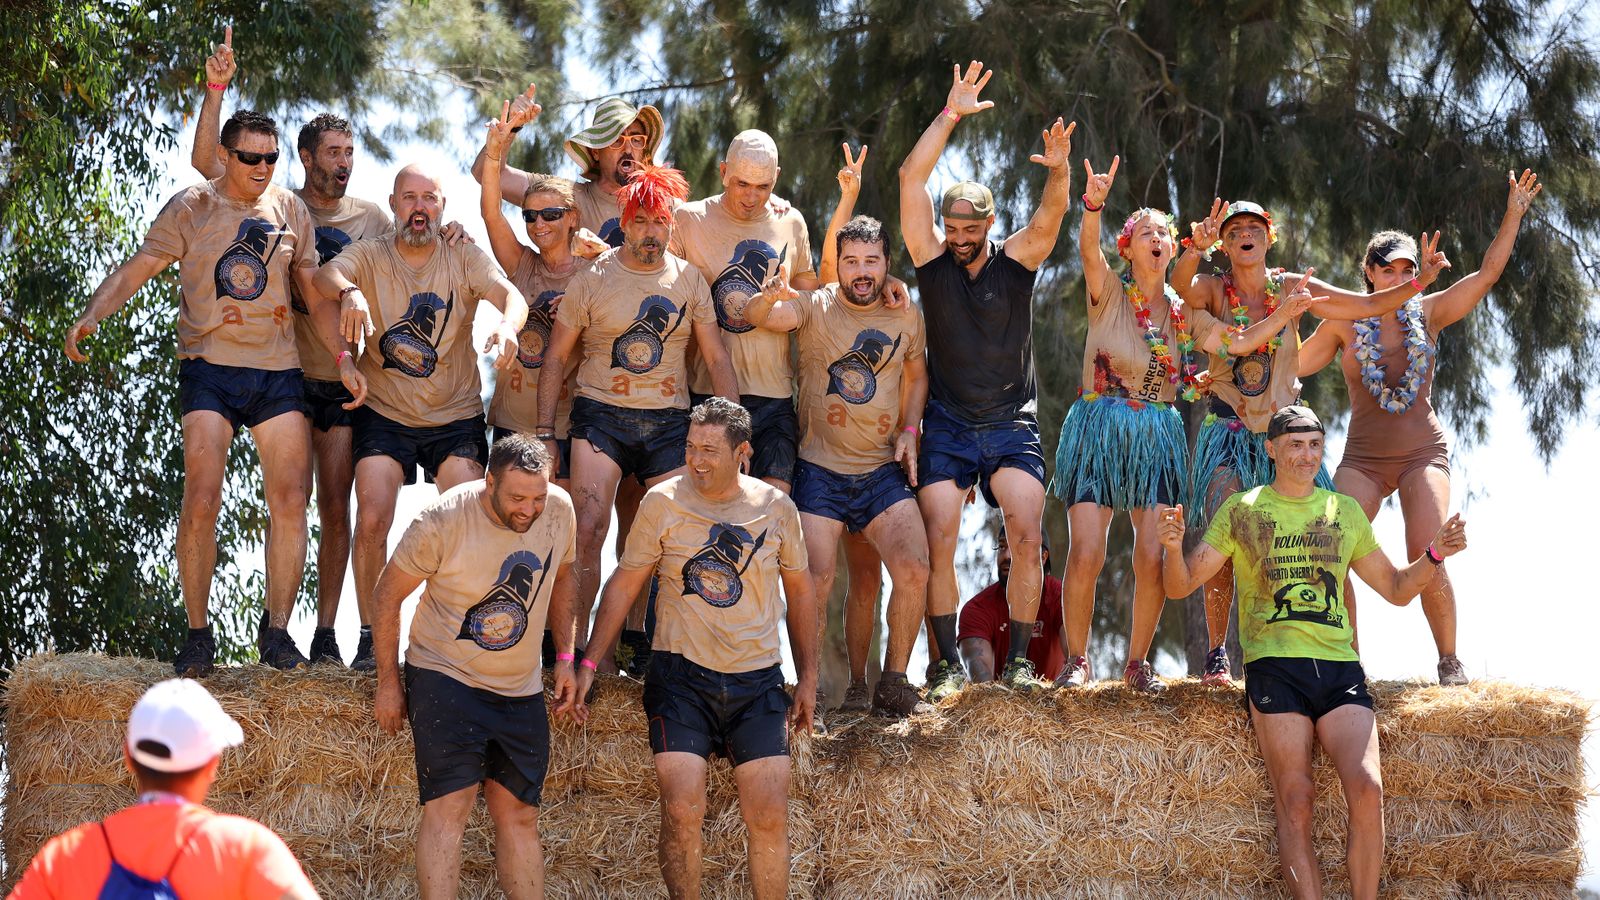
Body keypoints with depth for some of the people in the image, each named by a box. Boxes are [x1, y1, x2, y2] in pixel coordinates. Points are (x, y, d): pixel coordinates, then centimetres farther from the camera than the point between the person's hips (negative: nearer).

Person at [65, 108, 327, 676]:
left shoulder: (289, 209, 11)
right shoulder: (191, 208, 1)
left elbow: (313, 290, 16)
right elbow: (135, 269, -5)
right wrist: (90, 316, -21)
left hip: (277, 369, 3)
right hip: (209, 367, -3)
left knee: (291, 501, -4)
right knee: (201, 501, -14)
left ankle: (276, 631, 8)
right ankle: (198, 634, -1)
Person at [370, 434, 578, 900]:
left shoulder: (559, 509, -7)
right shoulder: (441, 521, -21)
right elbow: (388, 594, -8)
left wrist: (565, 656, 9)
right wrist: (388, 681, -4)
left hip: (521, 688, 5)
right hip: (444, 675, -5)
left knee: (519, 816, 7)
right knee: (449, 805, -16)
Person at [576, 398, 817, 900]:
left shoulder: (776, 509, 2)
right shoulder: (662, 503, -3)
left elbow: (799, 590, 15)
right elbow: (625, 584, 4)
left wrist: (808, 677, 15)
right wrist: (589, 661, 0)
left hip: (757, 679, 2)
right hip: (681, 675, -1)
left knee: (770, 818, -5)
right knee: (682, 812, -14)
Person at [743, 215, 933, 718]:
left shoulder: (906, 317, 6)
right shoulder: (814, 308, -4)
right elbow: (758, 318, -21)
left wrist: (908, 430, 5)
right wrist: (768, 298, -46)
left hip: (883, 470, 3)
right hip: (820, 472, -2)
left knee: (913, 570, -13)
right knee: (815, 582, -13)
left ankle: (893, 684, 2)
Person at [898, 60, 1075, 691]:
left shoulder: (1016, 260, 2)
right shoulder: (933, 259, 1)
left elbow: (1049, 215, -17)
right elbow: (911, 181, -10)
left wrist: (1059, 173, -38)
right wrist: (949, 117, -16)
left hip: (1012, 424, 0)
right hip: (947, 426, 0)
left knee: (1026, 536, -14)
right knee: (939, 540, -12)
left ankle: (1018, 660, -5)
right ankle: (949, 664, -4)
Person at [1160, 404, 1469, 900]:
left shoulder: (1345, 512, 18)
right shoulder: (1242, 511, 11)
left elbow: (1396, 589, 24)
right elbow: (1180, 585, 8)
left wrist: (1434, 555, 6)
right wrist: (1173, 546, -14)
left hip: (1339, 667, 2)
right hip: (1275, 667, -2)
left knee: (1367, 788, -18)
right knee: (1295, 802, -13)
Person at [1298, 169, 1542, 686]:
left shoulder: (1427, 314, 5)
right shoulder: (1343, 324, 4)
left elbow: (1488, 273, 1)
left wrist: (1513, 215, -5)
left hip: (1423, 453, -1)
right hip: (1363, 458, 1)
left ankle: (1450, 662, -6)